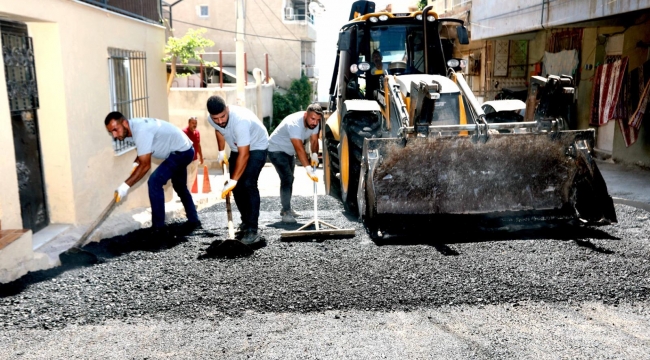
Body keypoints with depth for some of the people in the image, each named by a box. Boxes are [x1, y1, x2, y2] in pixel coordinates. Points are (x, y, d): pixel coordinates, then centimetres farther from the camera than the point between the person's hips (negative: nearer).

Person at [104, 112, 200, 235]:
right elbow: (144, 151, 17)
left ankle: (158, 228, -10)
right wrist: (135, 163, 0)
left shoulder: (141, 130, -30)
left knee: (154, 182, -17)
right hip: (184, 150, 11)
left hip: (181, 152, -11)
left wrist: (126, 185, -26)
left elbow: (145, 165, -28)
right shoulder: (135, 125, -1)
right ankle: (193, 220, 38)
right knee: (180, 187, 24)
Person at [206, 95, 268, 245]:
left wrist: (233, 180, -38)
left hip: (256, 147, -7)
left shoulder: (241, 120, -39)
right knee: (236, 187, 2)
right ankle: (245, 222, 19)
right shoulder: (212, 120, -17)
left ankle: (253, 229, -19)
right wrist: (221, 152, 7)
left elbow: (244, 154, -39)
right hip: (237, 148, 7)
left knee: (248, 184, -21)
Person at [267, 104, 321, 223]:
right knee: (287, 178, -19)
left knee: (289, 179, 15)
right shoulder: (294, 123, -37)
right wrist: (308, 169, -49)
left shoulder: (313, 123, -13)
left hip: (289, 151, 9)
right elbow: (300, 149, -43)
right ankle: (286, 212, -15)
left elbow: (314, 140, -8)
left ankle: (286, 209, 29)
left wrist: (314, 154, -29)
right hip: (276, 149, -9)